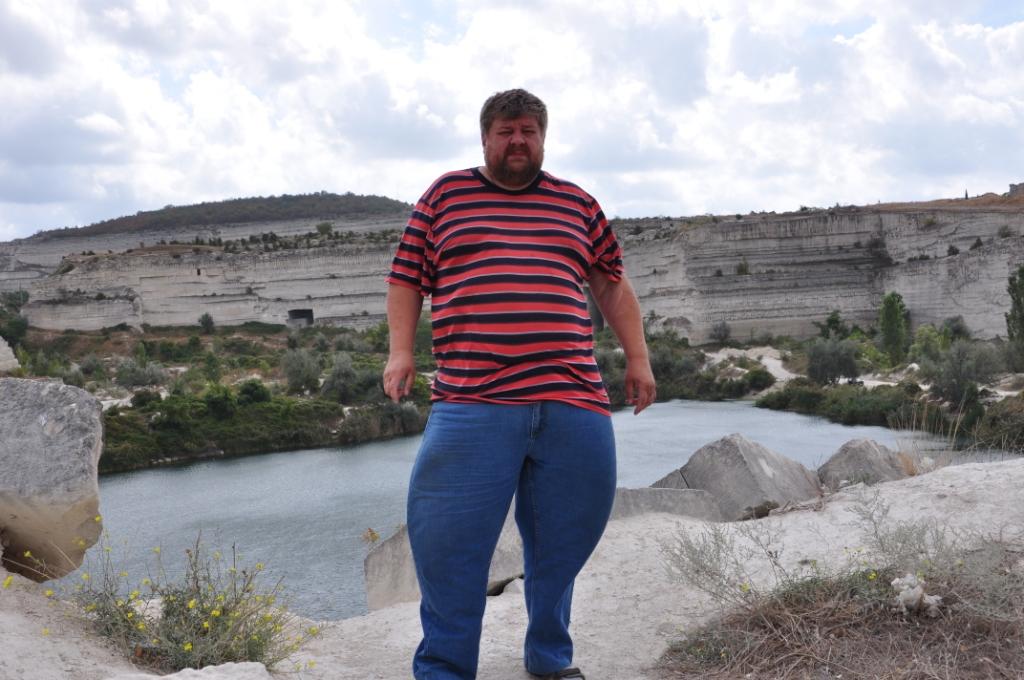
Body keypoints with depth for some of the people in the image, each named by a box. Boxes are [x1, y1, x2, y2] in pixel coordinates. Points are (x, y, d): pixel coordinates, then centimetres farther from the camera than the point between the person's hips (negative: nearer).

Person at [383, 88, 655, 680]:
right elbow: (406, 278, 14)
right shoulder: (445, 195, 13)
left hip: (574, 404, 2)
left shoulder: (578, 204, 19)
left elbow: (612, 284, 23)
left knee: (564, 541, 7)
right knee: (450, 542, -7)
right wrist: (400, 351, 2)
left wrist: (638, 357, 16)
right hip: (472, 404, -2)